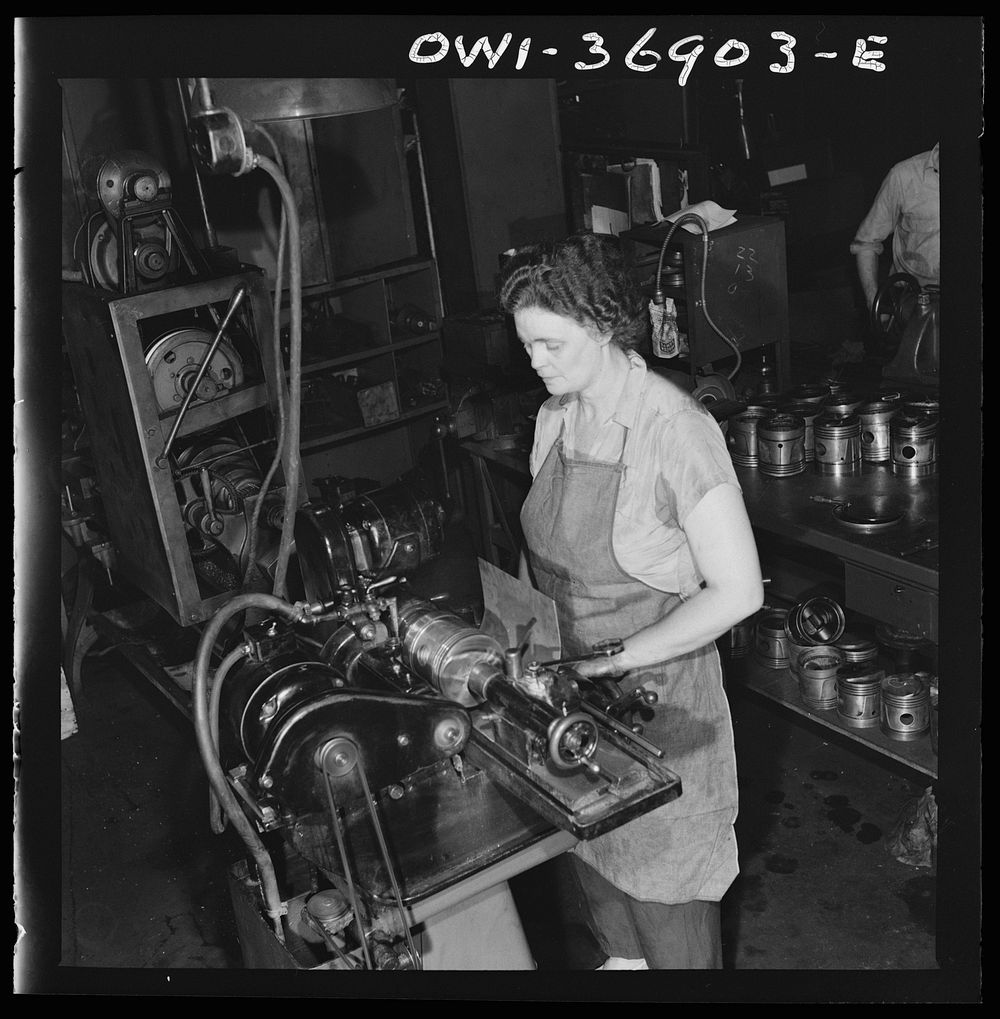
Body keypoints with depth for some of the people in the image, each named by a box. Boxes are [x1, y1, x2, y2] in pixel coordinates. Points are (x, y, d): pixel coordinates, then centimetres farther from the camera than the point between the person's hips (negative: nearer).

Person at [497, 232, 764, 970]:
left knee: (664, 872, 13)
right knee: (593, 847, 25)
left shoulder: (675, 429, -24)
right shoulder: (554, 418, -1)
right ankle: (621, 955, 52)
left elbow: (737, 591, -24)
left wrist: (614, 660, -24)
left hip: (658, 689, -7)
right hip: (578, 688, 7)